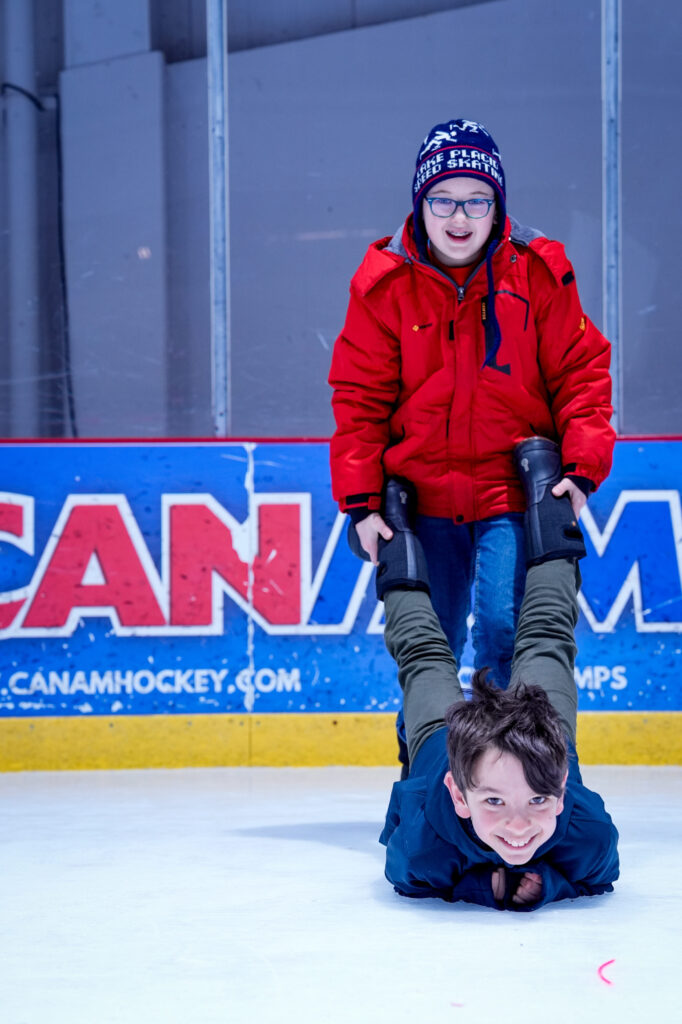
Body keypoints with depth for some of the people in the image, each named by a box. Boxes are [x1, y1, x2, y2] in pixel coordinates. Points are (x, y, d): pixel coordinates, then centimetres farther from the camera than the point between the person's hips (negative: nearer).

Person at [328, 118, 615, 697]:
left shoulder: (539, 272, -3)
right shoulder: (385, 283, -2)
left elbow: (581, 371, 2)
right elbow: (360, 399, 2)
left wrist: (584, 465, -9)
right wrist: (360, 500, -4)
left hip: (513, 496, -1)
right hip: (423, 499, 1)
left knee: (503, 627, -13)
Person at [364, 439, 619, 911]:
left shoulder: (589, 834, -48)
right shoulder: (422, 843, -50)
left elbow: (597, 877, -23)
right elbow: (409, 881, -25)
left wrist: (548, 884, -45)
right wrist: (477, 886, -45)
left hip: (539, 746, 1)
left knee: (545, 640, 29)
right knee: (423, 652, 30)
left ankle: (544, 487, 47)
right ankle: (397, 524, 53)